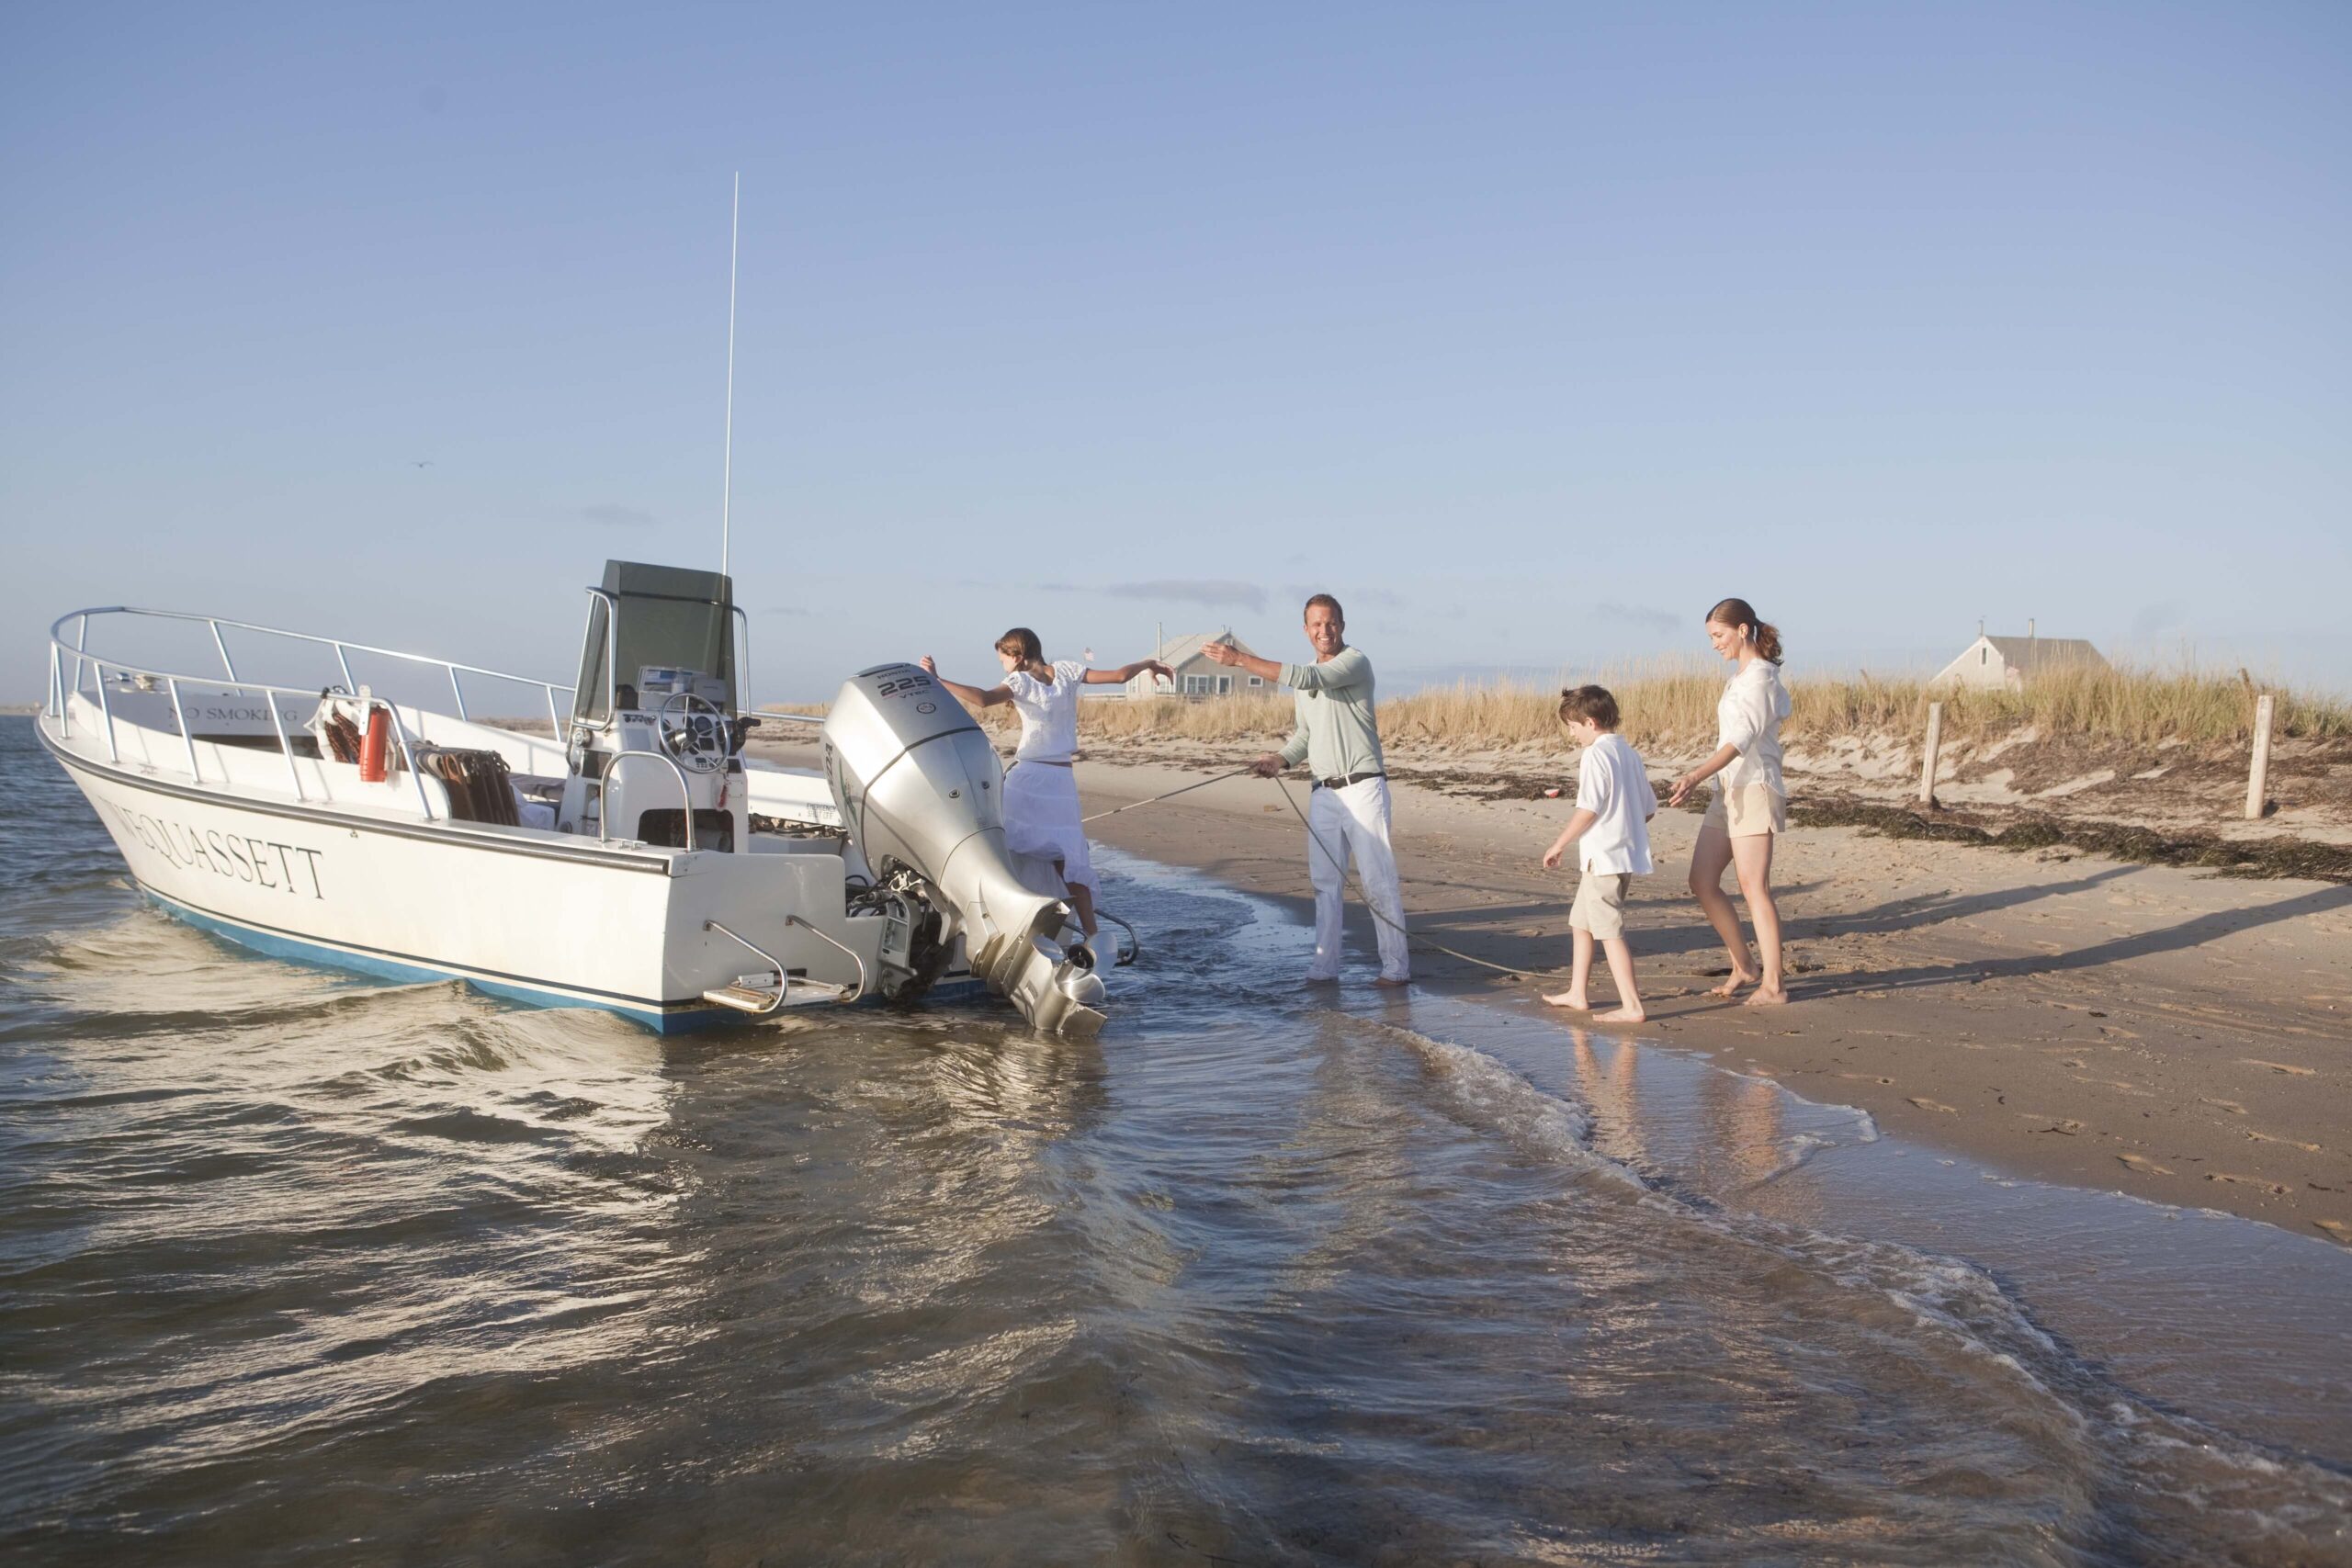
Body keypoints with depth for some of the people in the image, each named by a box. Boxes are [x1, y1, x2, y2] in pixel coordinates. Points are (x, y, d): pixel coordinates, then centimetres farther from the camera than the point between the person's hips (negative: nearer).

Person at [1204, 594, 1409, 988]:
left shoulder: (1355, 662, -9)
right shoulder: (1304, 679, 15)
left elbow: (1306, 679, -24)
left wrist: (1240, 659, -25)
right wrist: (1279, 760, 1)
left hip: (1362, 788, -7)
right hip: (1323, 793, 7)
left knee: (1378, 877, -5)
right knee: (1325, 880, 7)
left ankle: (1396, 965, 0)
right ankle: (1325, 965, 12)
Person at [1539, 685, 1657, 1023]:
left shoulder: (1596, 754, -14)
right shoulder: (1629, 752, 12)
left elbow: (1588, 809, -20)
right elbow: (1649, 807, 15)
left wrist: (1559, 844, -11)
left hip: (1603, 857, -10)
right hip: (1628, 853, 10)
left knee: (1609, 931, -6)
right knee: (1580, 922, 20)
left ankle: (1631, 1006, -7)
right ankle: (1577, 994, 28)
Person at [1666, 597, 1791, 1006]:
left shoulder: (1760, 676, -11)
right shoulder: (1743, 676, 17)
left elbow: (1742, 736, -24)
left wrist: (1696, 776, -36)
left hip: (1754, 789, -9)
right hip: (1728, 789, 9)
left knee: (1754, 888, -7)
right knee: (1702, 883, 6)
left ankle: (1773, 984, 0)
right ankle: (1743, 967, 16)